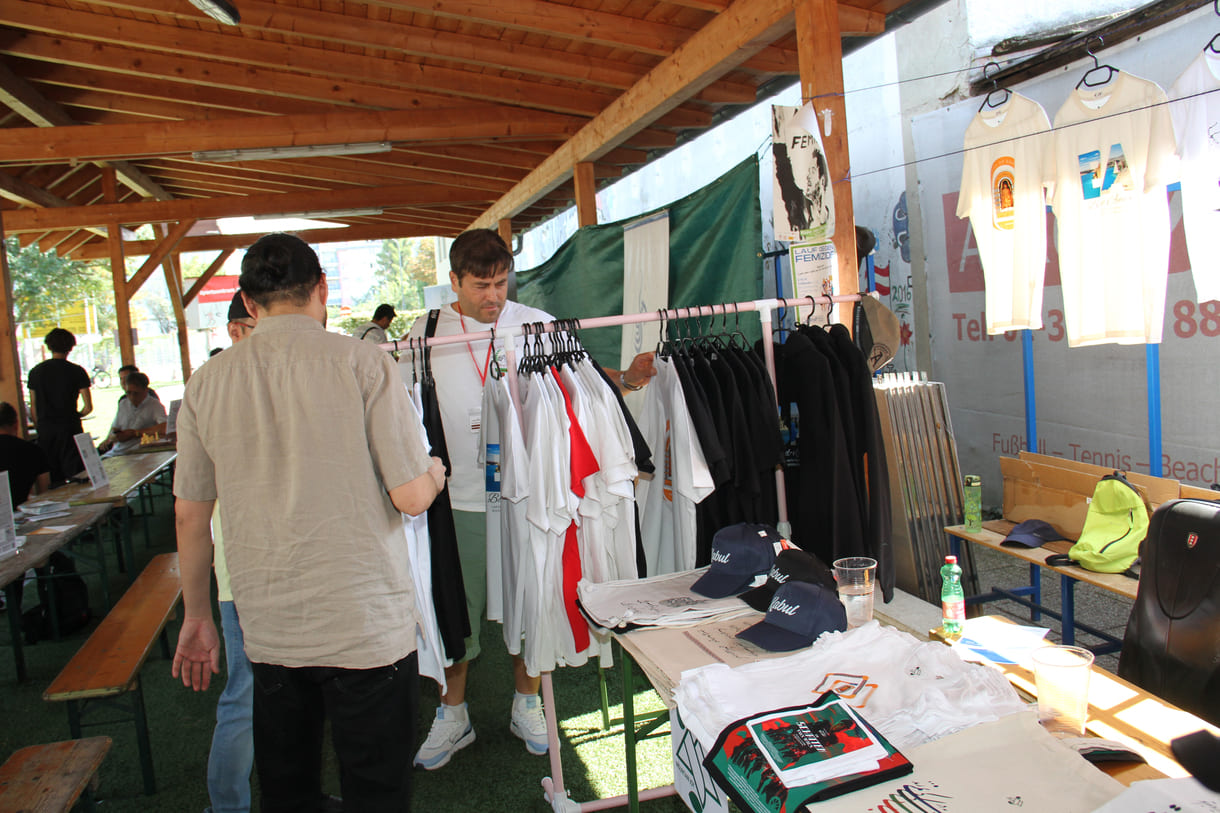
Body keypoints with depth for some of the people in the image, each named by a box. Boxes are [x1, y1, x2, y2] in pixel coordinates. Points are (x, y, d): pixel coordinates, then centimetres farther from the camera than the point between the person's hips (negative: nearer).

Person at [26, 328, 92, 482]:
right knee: (74, 476, -2)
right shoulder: (77, 371, -5)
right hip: (69, 429, -3)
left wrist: (39, 428, 19)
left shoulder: (36, 371, 5)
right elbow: (88, 407, -8)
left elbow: (33, 409, 7)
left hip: (45, 430, 3)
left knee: (51, 482, 8)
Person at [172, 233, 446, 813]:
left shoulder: (207, 382, 1)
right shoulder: (361, 363, -11)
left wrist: (196, 616, 20)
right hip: (366, 627, -4)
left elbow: (190, 514, 8)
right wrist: (435, 474, 10)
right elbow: (412, 497, -13)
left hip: (267, 629, 4)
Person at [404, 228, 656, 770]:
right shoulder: (426, 332, 2)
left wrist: (627, 378, -14)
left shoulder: (536, 324, 1)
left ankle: (527, 704, 35)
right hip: (459, 501, 0)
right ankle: (452, 715, 33)